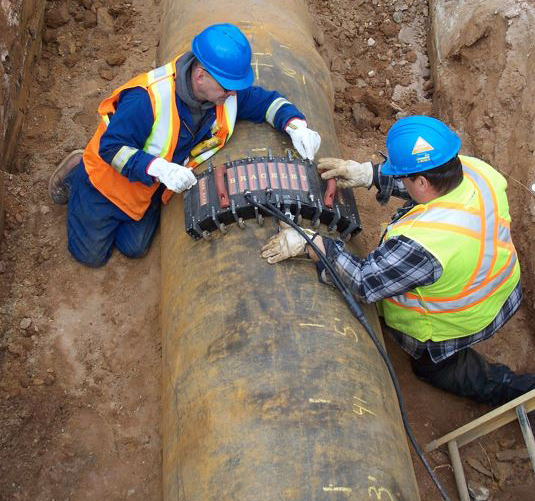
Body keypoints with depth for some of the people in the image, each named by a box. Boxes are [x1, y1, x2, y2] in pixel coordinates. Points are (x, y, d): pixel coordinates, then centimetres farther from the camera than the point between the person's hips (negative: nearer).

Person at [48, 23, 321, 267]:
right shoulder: (149, 98, -41)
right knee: (91, 254, 9)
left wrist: (296, 125, -28)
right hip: (112, 176, -5)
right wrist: (159, 169, -47)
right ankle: (76, 173, 28)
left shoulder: (227, 90, -22)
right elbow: (111, 147, -33)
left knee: (134, 248, 18)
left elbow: (266, 100, -8)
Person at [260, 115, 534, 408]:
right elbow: (432, 180, -3)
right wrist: (369, 174, -9)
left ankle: (506, 388, 18)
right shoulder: (477, 170, -23)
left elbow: (365, 282, -35)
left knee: (432, 366, 25)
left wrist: (308, 243, -33)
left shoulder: (422, 242, -45)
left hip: (452, 329, -6)